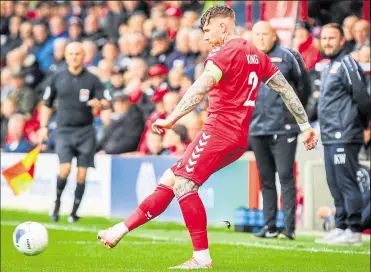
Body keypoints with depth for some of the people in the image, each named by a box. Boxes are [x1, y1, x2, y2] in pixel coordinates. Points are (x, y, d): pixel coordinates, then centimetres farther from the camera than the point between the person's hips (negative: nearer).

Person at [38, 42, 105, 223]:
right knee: (65, 169, -17)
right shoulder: (58, 79, 6)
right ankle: (57, 202, 8)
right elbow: (47, 104, 15)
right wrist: (43, 127, 6)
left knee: (81, 173, -1)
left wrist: (98, 103, -24)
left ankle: (74, 211, 11)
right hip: (64, 131, 0)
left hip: (85, 131, 0)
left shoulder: (92, 80, 3)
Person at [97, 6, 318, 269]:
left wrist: (172, 119, -25)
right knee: (170, 180, 10)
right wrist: (306, 126, 23)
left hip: (219, 130, -9)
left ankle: (202, 257, -16)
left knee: (183, 183, -12)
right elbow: (286, 90, 20)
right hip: (240, 138, 9)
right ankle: (121, 229, 11)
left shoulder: (225, 52, -8)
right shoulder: (256, 55, 19)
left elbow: (200, 89, -21)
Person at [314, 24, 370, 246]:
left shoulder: (347, 64, -10)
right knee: (335, 185, 12)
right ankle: (341, 227, 19)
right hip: (330, 137, 10)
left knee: (347, 183, -9)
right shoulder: (328, 67, 19)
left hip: (344, 137, -10)